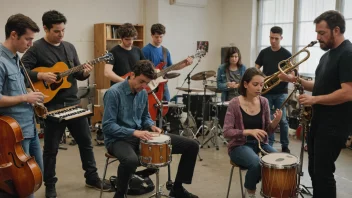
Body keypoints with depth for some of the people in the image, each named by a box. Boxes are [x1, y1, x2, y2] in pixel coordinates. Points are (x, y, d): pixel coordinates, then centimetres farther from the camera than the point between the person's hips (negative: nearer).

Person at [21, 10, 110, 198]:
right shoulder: (36, 48, -8)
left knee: (86, 140, 12)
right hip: (52, 105, -6)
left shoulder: (69, 47, 10)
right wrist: (41, 76, -24)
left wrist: (84, 73, -7)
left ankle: (92, 177, 27)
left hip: (73, 102, 6)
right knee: (51, 147, 6)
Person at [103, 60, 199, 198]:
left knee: (191, 146, 0)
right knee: (131, 160, -46)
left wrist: (151, 126, -2)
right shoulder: (114, 93, -16)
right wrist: (134, 132, -28)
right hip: (118, 139, -6)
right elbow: (107, 126, -20)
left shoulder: (143, 93, 7)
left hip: (140, 136, 7)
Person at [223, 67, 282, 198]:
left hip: (260, 143, 5)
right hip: (239, 145, -4)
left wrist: (276, 120, -18)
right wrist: (248, 131, -31)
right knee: (257, 163, -32)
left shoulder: (264, 102, 0)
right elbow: (226, 132, -18)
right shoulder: (235, 103, -14)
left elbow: (268, 130, 4)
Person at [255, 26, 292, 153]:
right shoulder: (264, 52, 7)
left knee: (282, 119, 1)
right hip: (267, 92, 2)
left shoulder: (286, 54, -1)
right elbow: (256, 69, 8)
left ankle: (285, 146, 15)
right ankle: (269, 144, 16)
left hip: (281, 92, -2)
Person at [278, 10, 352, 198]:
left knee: (323, 172, -3)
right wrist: (297, 80, 5)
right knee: (314, 170, 17)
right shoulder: (327, 55, 14)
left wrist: (314, 99, -19)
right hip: (319, 121, 9)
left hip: (335, 125, -9)